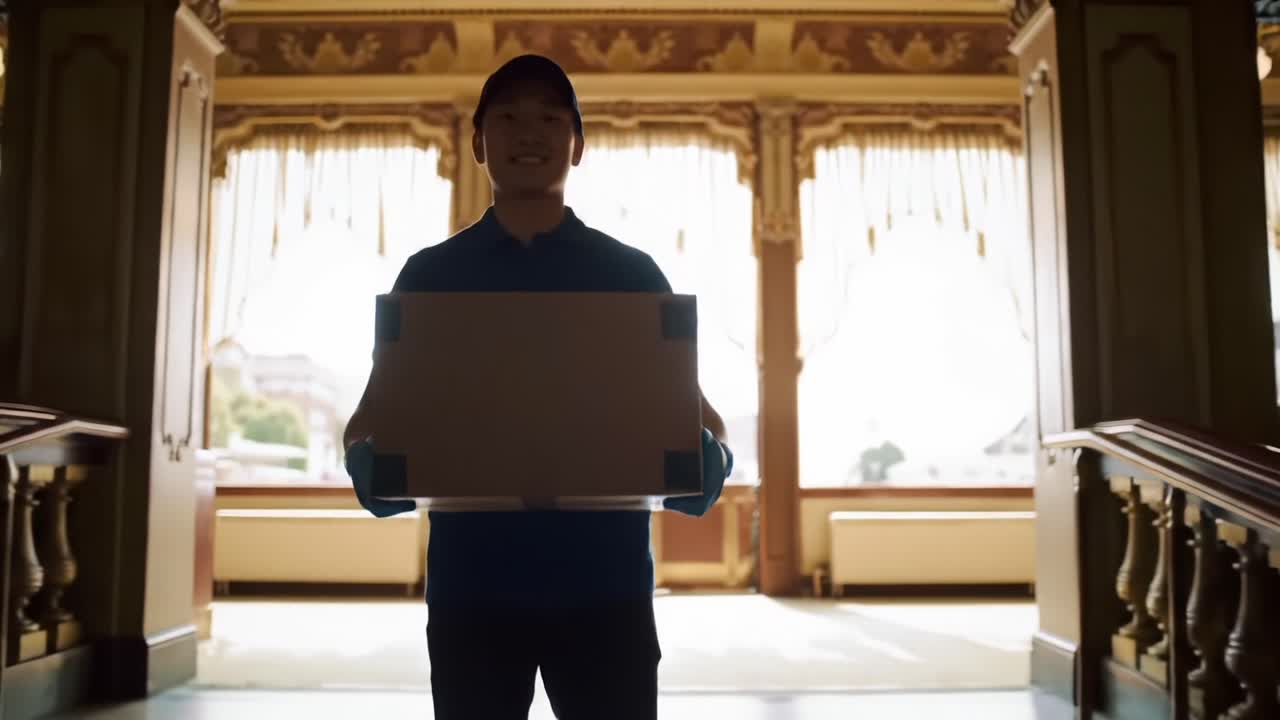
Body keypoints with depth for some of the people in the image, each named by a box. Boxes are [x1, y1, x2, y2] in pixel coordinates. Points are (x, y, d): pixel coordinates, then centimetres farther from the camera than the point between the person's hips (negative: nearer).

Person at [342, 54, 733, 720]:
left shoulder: (632, 274, 6)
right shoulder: (429, 276, 7)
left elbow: (698, 431, 5)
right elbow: (373, 430, 6)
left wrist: (698, 462, -19)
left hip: (606, 587, 0)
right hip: (469, 589, 1)